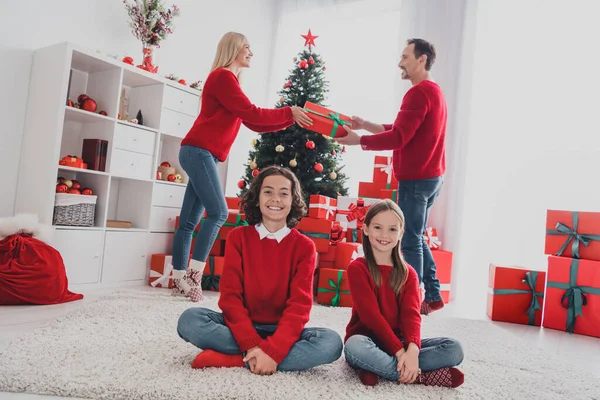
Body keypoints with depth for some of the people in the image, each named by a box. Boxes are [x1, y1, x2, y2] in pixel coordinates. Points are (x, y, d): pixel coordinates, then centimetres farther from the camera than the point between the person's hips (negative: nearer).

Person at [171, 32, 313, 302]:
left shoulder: (229, 82, 22)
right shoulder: (222, 77, -5)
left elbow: (255, 125, 19)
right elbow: (252, 114, -13)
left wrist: (291, 118, 13)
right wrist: (289, 112, -5)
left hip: (203, 155, 9)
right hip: (198, 151, -9)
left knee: (190, 221, 6)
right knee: (218, 212, -14)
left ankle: (179, 280, 9)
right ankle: (193, 275, -9)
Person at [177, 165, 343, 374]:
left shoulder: (304, 246, -3)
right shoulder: (238, 237, -1)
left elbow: (299, 305, -11)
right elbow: (230, 294, -9)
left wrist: (273, 351, -27)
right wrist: (252, 346, -23)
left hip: (282, 332, 1)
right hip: (241, 327, 0)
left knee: (331, 342, -29)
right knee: (189, 319, -26)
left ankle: (233, 359, -24)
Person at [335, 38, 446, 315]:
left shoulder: (418, 93, -14)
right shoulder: (433, 91, 18)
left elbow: (398, 138, -21)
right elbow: (402, 131, 17)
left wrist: (358, 140, -14)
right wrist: (366, 125, 12)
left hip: (416, 179, -10)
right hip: (430, 176, 10)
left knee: (410, 241, -3)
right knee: (417, 238, 16)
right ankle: (432, 296, 23)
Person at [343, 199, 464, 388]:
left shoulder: (408, 273, 5)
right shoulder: (357, 268, -8)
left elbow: (411, 314, -9)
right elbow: (371, 314, -17)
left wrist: (412, 350, -29)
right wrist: (399, 351, -26)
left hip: (399, 341, 5)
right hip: (366, 340, -4)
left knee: (454, 349, -16)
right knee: (355, 347, -40)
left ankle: (375, 367, -21)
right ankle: (419, 376, -24)